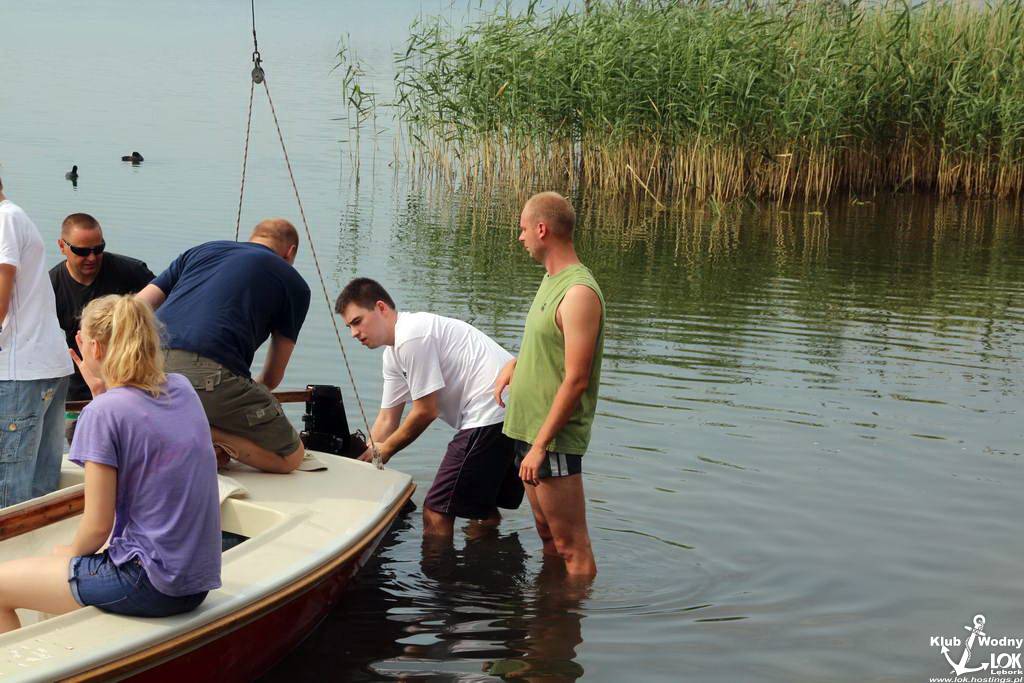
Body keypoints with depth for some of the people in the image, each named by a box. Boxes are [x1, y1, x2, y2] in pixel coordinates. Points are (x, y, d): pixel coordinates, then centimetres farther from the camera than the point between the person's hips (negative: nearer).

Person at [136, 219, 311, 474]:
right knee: (290, 457, 12)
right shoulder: (294, 283, 19)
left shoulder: (201, 251, 29)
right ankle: (213, 437, -11)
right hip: (210, 375, -5)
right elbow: (273, 377, 23)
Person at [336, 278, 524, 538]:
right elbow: (387, 420, 21)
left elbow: (426, 412, -10)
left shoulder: (412, 337, -14)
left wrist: (385, 449, 2)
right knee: (481, 505, 26)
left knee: (436, 513, -7)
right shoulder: (393, 354, 19)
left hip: (493, 413, -11)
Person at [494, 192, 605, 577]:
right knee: (548, 536, 20)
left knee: (572, 547, -3)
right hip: (529, 430, 10)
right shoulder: (552, 280, 13)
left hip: (555, 439, -10)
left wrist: (540, 445, -22)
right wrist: (515, 363, 12)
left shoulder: (579, 292, -19)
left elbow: (576, 380, -22)